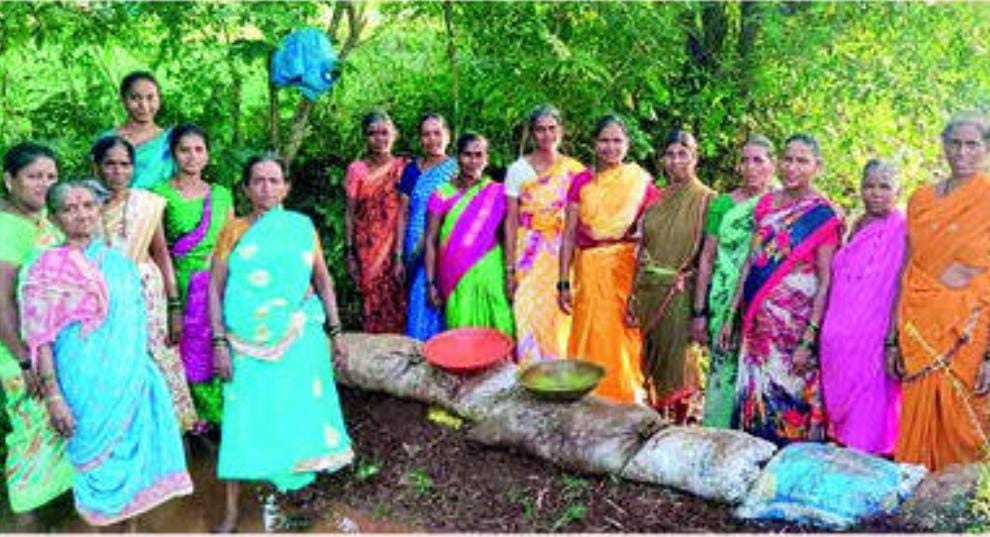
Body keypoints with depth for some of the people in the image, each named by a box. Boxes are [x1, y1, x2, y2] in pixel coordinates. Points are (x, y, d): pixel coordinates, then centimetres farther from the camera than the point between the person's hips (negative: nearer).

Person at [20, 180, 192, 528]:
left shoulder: (119, 260, 8)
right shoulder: (47, 269, -7)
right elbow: (40, 339, -10)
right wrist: (53, 397, -15)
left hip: (133, 379, 5)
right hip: (89, 384, -5)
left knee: (135, 453, 9)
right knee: (100, 459, 3)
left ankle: (133, 526, 24)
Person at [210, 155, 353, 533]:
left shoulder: (302, 226, 6)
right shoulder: (235, 231, 3)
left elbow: (323, 280, 10)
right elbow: (215, 289, 1)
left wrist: (335, 331, 5)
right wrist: (219, 342, -7)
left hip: (299, 339, 1)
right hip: (248, 342, -1)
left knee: (300, 412, 6)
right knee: (245, 420, -1)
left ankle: (302, 485, 23)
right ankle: (231, 513, 8)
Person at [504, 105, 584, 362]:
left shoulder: (575, 170, 4)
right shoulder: (518, 169, 3)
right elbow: (511, 221, 2)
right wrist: (510, 268, -3)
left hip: (565, 255, 1)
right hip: (529, 256, 0)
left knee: (561, 320, 2)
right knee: (530, 318, -3)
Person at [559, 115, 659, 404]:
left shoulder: (641, 181, 3)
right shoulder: (582, 182, 8)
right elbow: (569, 234, 5)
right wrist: (563, 283, -1)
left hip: (627, 271, -2)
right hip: (589, 272, 2)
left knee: (623, 339, 0)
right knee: (590, 340, 5)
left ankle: (627, 402, 16)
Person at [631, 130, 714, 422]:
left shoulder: (706, 199, -4)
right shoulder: (657, 199, 11)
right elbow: (643, 249, 12)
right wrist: (634, 294, 9)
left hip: (682, 295, -5)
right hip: (651, 291, 5)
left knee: (678, 357, 1)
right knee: (653, 357, 11)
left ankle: (683, 418, 17)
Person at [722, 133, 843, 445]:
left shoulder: (823, 215, -5)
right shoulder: (765, 204, 10)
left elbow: (825, 281, -9)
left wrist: (808, 340, -15)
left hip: (795, 323, -5)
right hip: (758, 320, 5)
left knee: (788, 404, 1)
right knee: (752, 398, 9)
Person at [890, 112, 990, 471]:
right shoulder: (922, 199, 9)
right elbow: (906, 273, 10)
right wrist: (893, 339, 7)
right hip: (918, 328, 4)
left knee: (961, 430, 3)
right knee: (916, 425, 8)